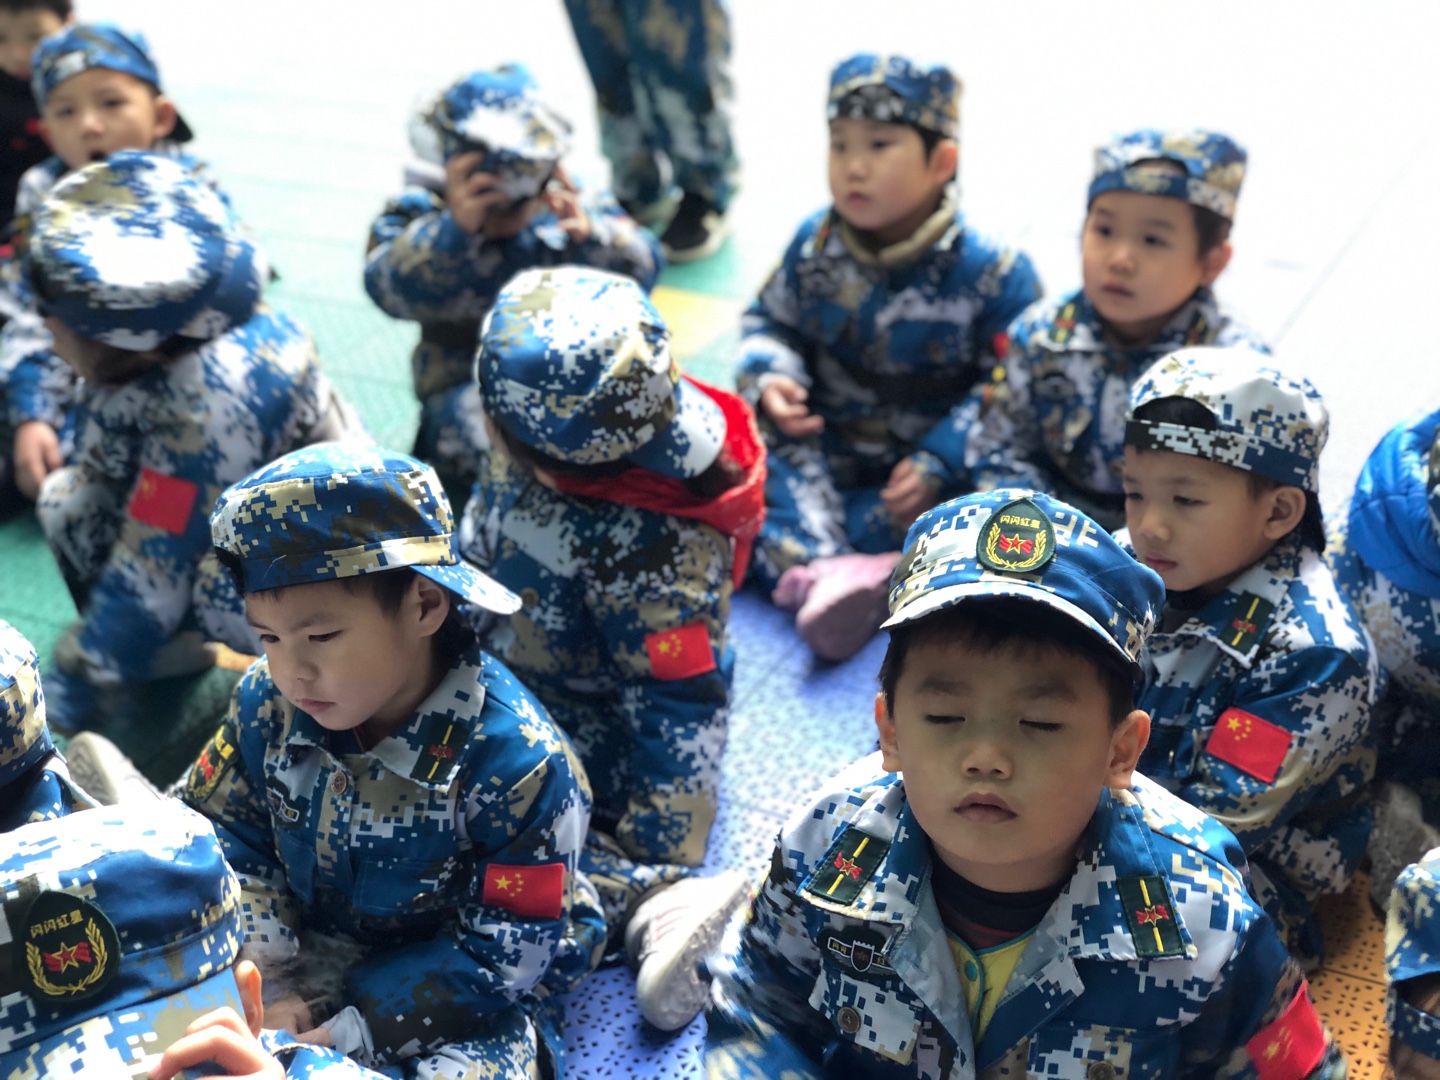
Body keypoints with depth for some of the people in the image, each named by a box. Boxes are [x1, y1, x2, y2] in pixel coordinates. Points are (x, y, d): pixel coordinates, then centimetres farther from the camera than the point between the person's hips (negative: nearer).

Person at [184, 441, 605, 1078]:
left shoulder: (515, 760, -27)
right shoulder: (266, 703, -11)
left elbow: (504, 951, -21)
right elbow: (225, 836, -1)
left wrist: (350, 1027, -24)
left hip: (467, 1000, -4)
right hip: (307, 954, 4)